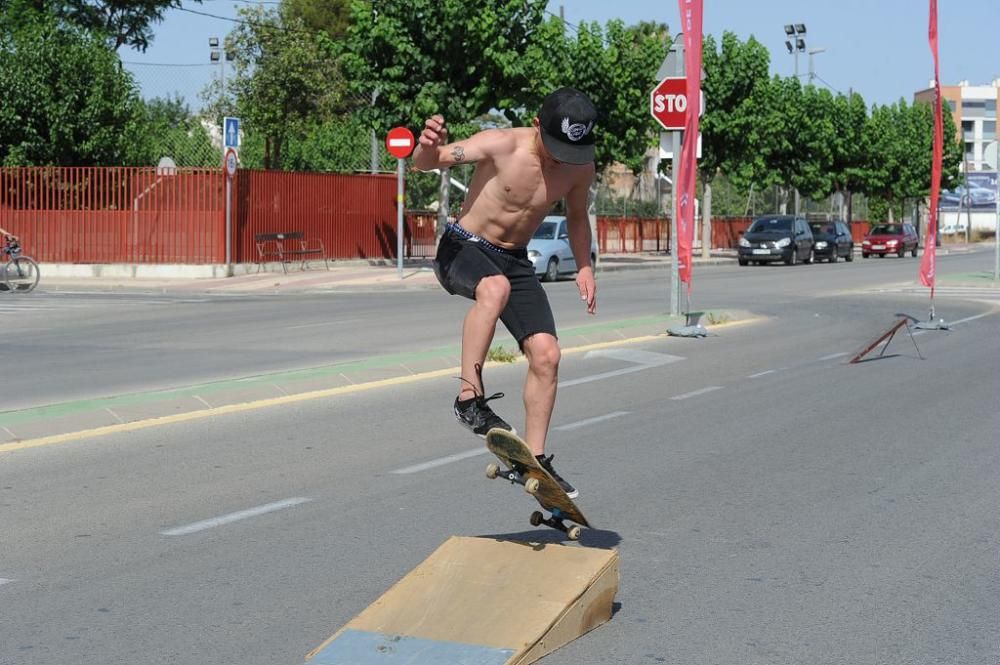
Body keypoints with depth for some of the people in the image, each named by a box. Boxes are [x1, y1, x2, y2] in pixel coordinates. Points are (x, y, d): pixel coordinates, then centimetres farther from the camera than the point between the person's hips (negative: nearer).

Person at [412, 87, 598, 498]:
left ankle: (535, 460, 6)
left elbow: (577, 214, 17)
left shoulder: (580, 167, -4)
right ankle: (469, 398, -35)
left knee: (546, 354, -7)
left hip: (514, 262, 5)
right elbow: (425, 163, -22)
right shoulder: (501, 145, -20)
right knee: (495, 288, -40)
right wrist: (428, 146, -46)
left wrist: (584, 266, 6)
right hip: (463, 249, -5)